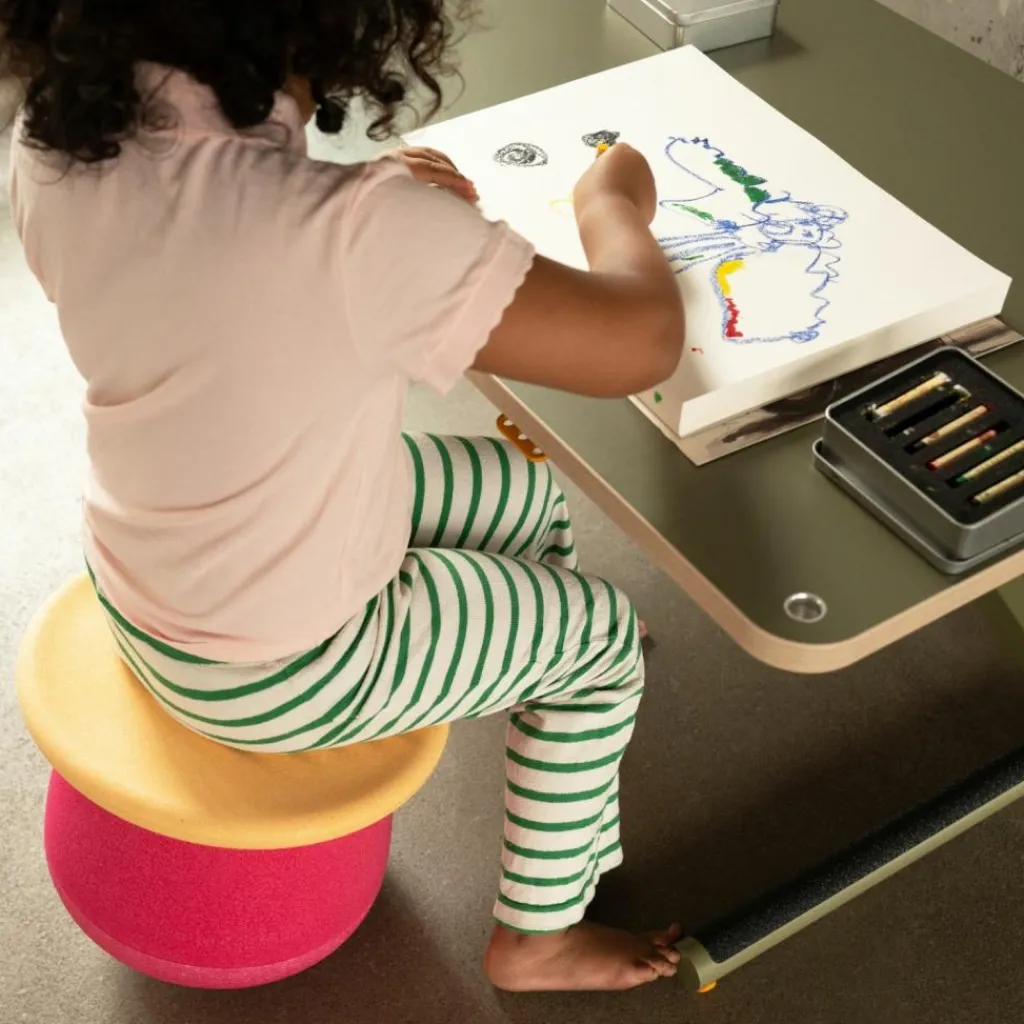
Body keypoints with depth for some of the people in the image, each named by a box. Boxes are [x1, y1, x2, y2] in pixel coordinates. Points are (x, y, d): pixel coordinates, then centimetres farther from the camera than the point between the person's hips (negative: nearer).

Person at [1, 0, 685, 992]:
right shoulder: (357, 233, -40)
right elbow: (643, 340, -27)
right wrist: (613, 202, -7)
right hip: (276, 673, -6)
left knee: (528, 499, 23)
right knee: (604, 634, 18)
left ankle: (558, 729, 52)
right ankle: (538, 937, 37)